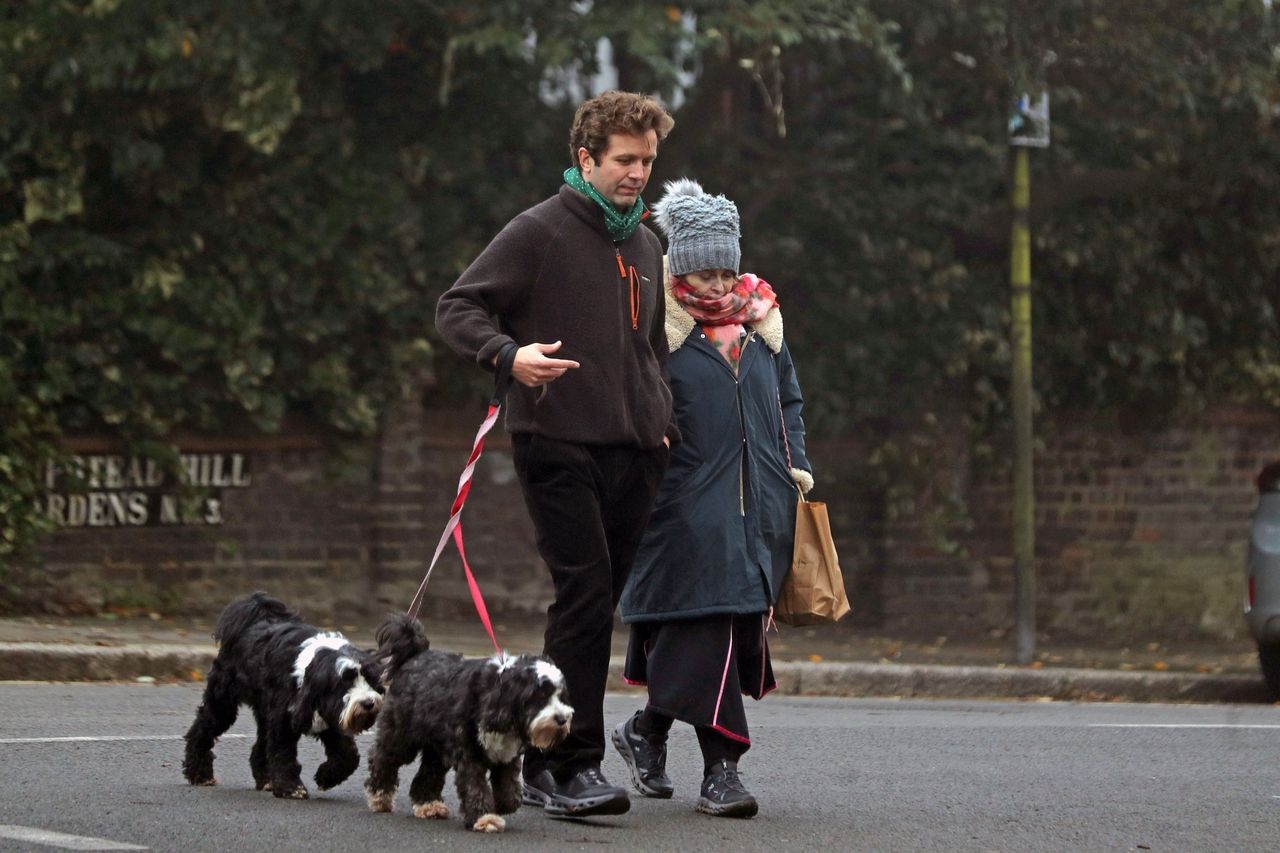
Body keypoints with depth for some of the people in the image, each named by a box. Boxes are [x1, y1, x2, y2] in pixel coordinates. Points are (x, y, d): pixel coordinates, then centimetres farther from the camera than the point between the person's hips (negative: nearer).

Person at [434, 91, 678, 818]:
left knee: (596, 607, 7)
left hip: (635, 453, 7)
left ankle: (545, 761, 15)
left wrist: (663, 415, 16)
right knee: (584, 596, -15)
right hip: (558, 444, -7)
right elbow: (457, 308, -5)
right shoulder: (541, 231, -3)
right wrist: (510, 353, -24)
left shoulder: (647, 245, 19)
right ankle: (575, 765, -15)